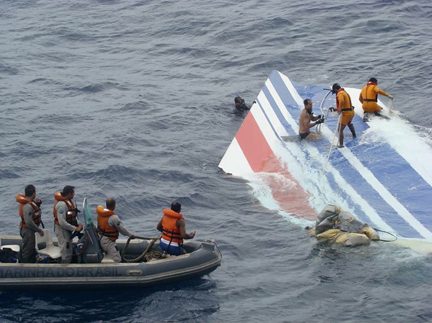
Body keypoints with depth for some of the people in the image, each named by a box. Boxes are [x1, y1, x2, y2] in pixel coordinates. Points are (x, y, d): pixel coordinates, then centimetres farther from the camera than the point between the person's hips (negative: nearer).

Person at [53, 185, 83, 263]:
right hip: (62, 230, -10)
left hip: (67, 230, 10)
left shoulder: (70, 201, 8)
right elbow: (62, 222, -29)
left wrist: (78, 224, -2)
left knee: (69, 252, 17)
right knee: (66, 254, -8)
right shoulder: (62, 204, -24)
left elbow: (73, 216, 18)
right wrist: (75, 228, -25)